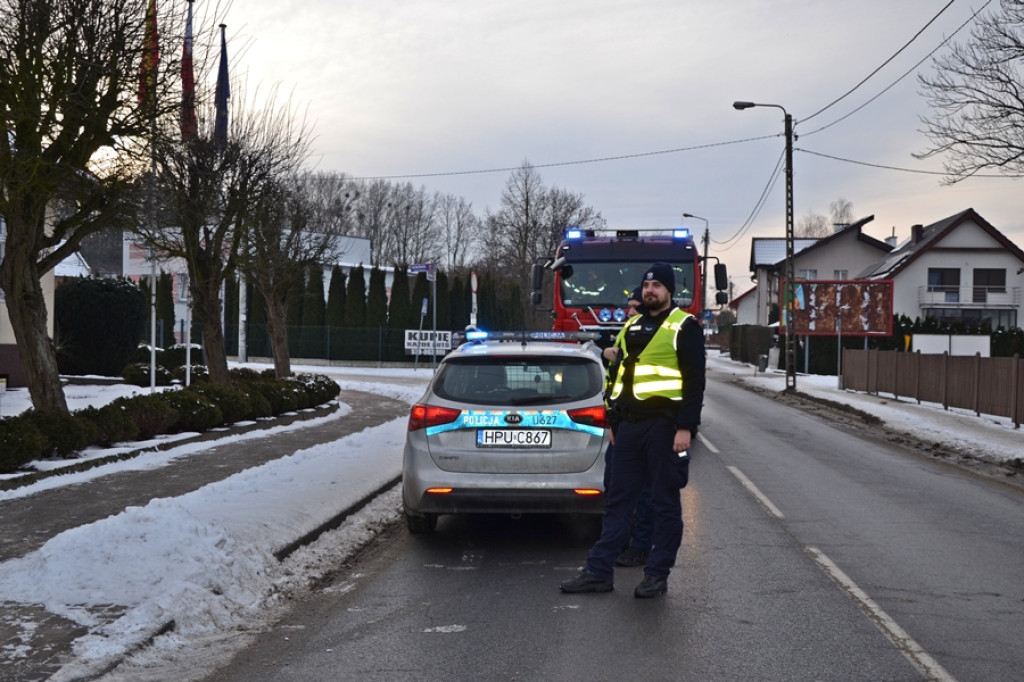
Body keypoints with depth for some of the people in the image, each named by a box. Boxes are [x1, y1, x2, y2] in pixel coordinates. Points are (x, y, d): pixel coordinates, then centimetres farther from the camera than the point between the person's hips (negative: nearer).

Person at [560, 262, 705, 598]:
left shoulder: (683, 327, -4)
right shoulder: (632, 327, 18)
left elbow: (694, 380, -10)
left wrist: (686, 428, -17)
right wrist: (614, 422, 18)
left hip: (664, 425, -7)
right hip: (630, 425, 7)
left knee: (665, 503, 2)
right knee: (618, 500, 7)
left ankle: (657, 575, 9)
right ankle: (599, 571, 10)